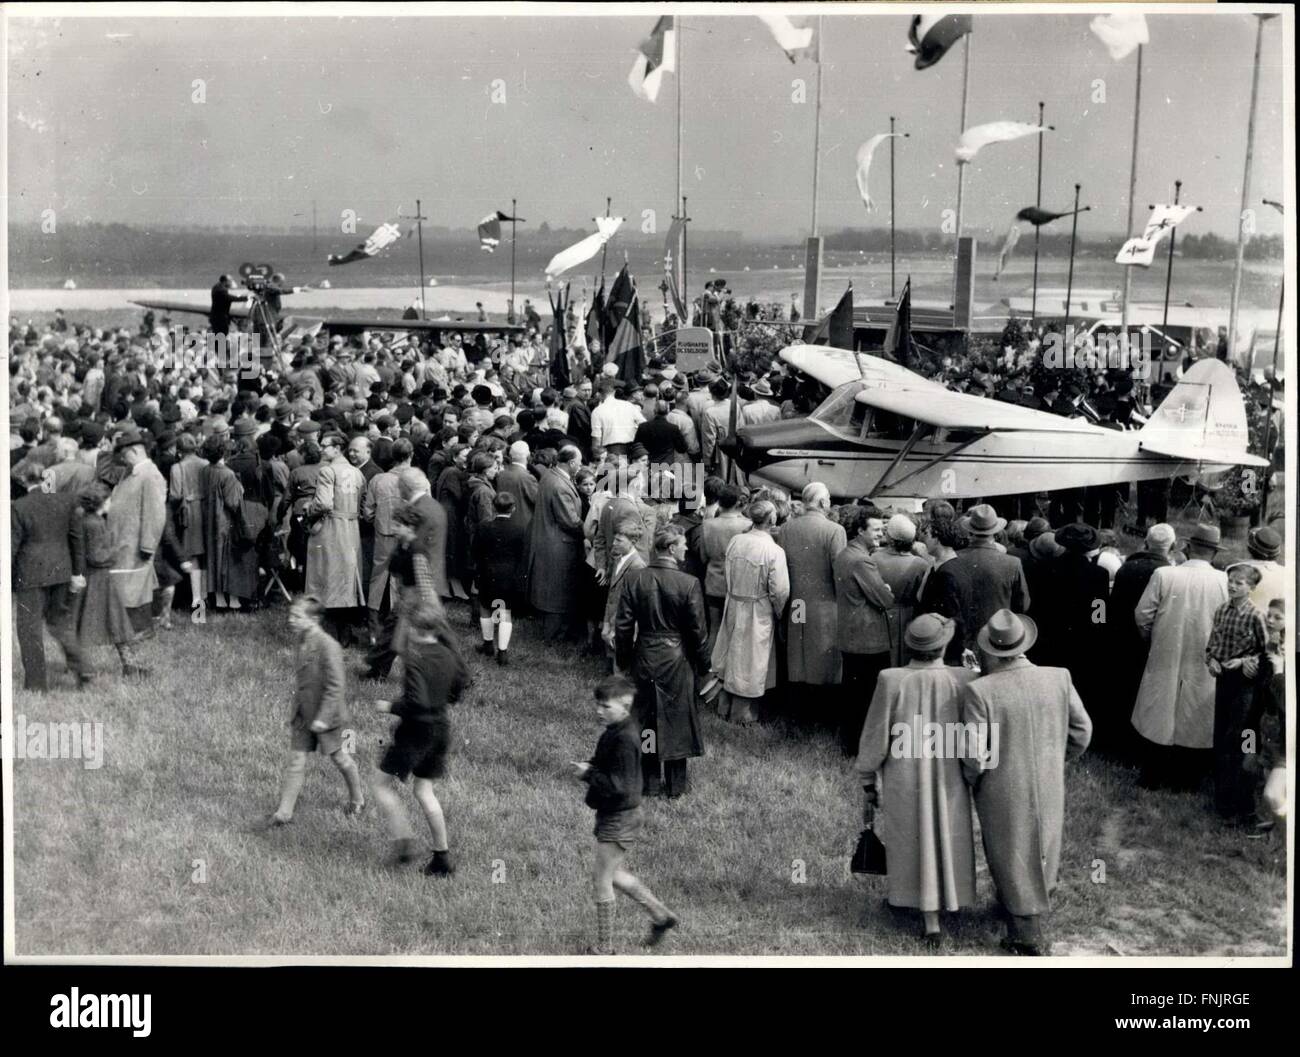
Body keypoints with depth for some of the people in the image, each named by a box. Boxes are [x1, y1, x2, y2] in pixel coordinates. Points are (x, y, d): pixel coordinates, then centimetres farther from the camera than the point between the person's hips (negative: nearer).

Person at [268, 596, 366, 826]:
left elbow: (336, 686, -23)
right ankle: (284, 811, 6)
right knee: (295, 760, 3)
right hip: (303, 715, 7)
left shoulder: (327, 646, -24)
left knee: (339, 758, 11)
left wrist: (323, 717, -23)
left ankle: (357, 799, 34)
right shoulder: (301, 643, 2)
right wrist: (297, 709, 17)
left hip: (326, 714, -7)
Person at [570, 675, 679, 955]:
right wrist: (588, 769, -3)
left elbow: (620, 785, -29)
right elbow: (606, 766, 17)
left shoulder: (624, 739, -25)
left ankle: (604, 947, 13)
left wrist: (588, 774, -22)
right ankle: (661, 916, 32)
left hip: (619, 818, -10)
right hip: (614, 815, 10)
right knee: (613, 875, 20)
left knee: (601, 878, 0)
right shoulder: (615, 731, 6)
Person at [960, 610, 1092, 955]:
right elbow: (1081, 733, -3)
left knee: (1013, 856, 16)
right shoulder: (1060, 678, -14)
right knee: (1041, 849, 27)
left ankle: (1027, 933, 29)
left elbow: (973, 756, -22)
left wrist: (972, 779, 0)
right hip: (1050, 787, 4)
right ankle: (1037, 906, 49)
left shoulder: (979, 691, -25)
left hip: (1003, 794, -4)